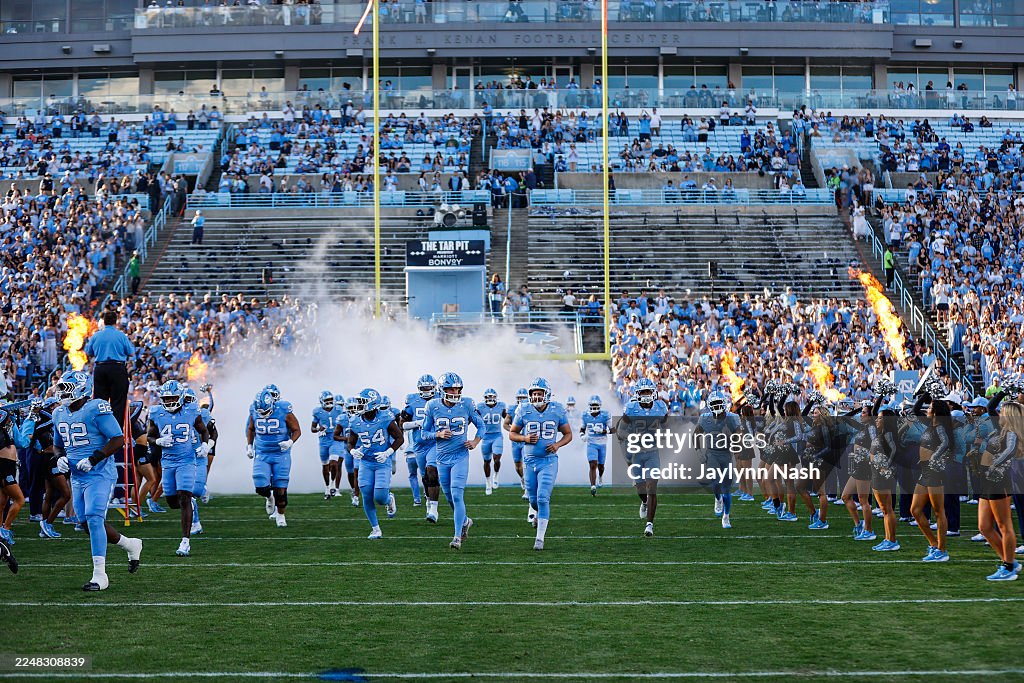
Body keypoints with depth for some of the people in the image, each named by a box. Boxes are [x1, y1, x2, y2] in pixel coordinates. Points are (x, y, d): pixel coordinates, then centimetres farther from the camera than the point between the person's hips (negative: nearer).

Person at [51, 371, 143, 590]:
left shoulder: (96, 409, -14)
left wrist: (94, 459, -22)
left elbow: (118, 440, -15)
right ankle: (131, 545, 33)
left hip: (99, 474, -8)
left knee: (93, 519, -17)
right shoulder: (60, 414, 11)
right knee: (90, 523, 10)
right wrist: (61, 458, 3)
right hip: (77, 476, 8)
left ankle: (99, 575, -12)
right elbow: (58, 444, 25)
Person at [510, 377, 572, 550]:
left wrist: (558, 445, -12)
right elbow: (512, 433, 7)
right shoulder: (524, 411, -3)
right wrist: (524, 438, -13)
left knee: (543, 498, -13)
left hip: (548, 461, -2)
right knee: (534, 500, 10)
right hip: (530, 461, 2)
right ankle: (541, 513, 47)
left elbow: (568, 434, 7)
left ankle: (540, 538, -8)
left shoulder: (557, 411, -3)